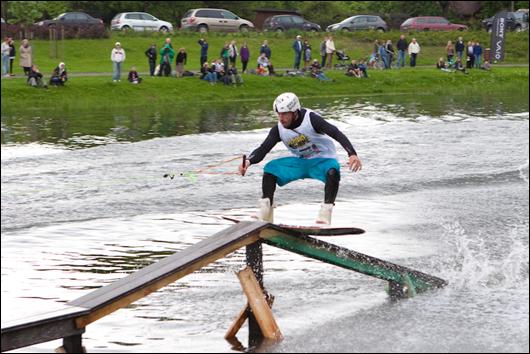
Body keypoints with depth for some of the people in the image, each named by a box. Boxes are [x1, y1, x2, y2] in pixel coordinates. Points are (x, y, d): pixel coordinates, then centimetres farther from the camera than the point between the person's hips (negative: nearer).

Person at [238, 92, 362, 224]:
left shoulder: (311, 119, -24)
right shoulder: (278, 129, -9)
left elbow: (337, 134, -31)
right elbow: (262, 150, -9)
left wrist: (352, 154, -46)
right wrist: (248, 161, -31)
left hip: (322, 160, -5)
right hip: (300, 161, 5)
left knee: (332, 172, -38)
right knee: (270, 168, -13)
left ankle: (325, 212, -35)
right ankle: (265, 212, -7)